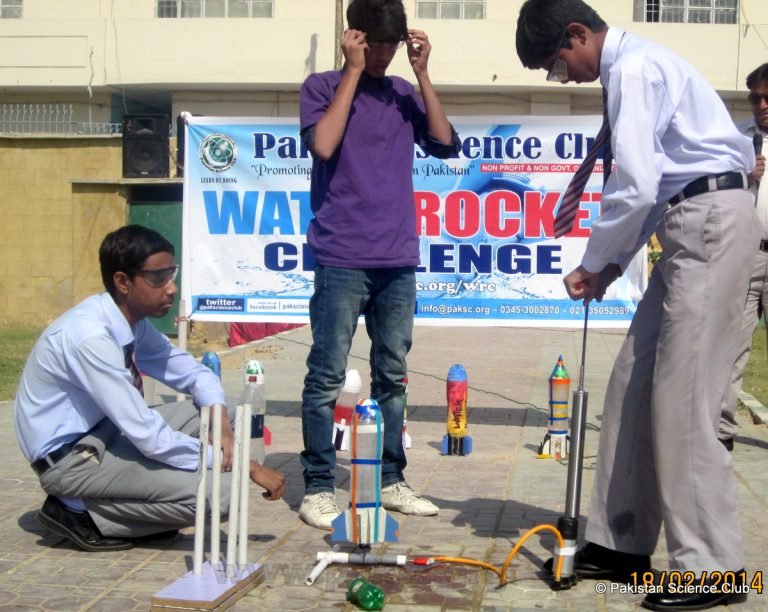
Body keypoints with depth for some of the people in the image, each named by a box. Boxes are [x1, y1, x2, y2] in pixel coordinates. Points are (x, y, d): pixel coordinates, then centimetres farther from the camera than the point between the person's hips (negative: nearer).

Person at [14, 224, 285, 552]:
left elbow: (195, 374, 12)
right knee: (215, 491, -21)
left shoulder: (133, 319, 0)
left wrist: (221, 424, -10)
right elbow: (150, 438, -28)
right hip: (69, 458, -9)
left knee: (213, 410, 2)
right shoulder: (91, 337, -27)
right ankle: (82, 513, -5)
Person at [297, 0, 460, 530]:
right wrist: (353, 71, -8)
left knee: (392, 375, 9)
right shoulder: (323, 87, 3)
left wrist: (422, 73, -1)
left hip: (398, 260, 4)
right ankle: (318, 487, 2)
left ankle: (391, 481, 17)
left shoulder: (404, 94, 13)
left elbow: (446, 144, 3)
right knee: (327, 376, -4)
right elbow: (324, 145, -14)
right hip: (342, 258, -4)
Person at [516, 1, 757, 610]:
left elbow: (636, 188, -20)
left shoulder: (634, 67, -14)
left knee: (681, 398, -10)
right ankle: (623, 541, 15)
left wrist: (594, 263, -7)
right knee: (634, 384, 9)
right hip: (691, 224, 10)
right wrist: (616, 261, 10)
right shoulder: (633, 66, 17)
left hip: (711, 222, -10)